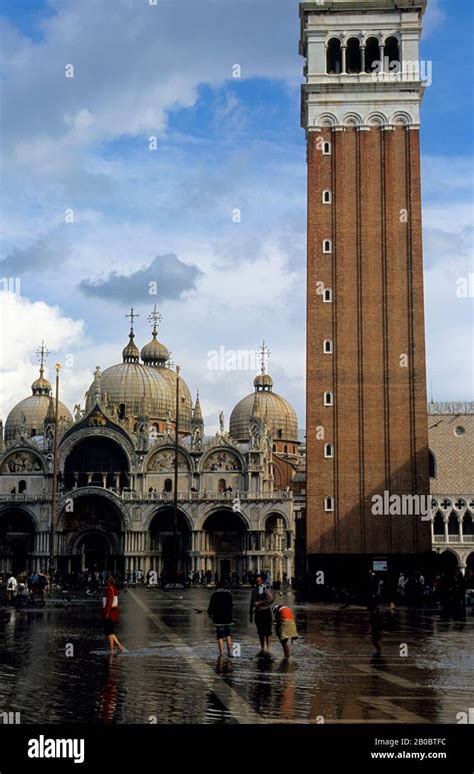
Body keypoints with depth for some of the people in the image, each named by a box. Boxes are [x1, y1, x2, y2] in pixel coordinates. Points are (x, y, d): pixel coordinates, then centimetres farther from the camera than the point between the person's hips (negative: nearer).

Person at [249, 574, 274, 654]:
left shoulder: (266, 589, -5)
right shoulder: (254, 590, 13)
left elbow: (270, 599, -19)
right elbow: (252, 603, 18)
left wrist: (259, 603, -17)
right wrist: (251, 614, 16)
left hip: (266, 611, -5)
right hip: (258, 612, 5)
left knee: (267, 631, -8)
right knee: (260, 632, 9)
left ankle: (268, 648, -3)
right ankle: (262, 648, 15)